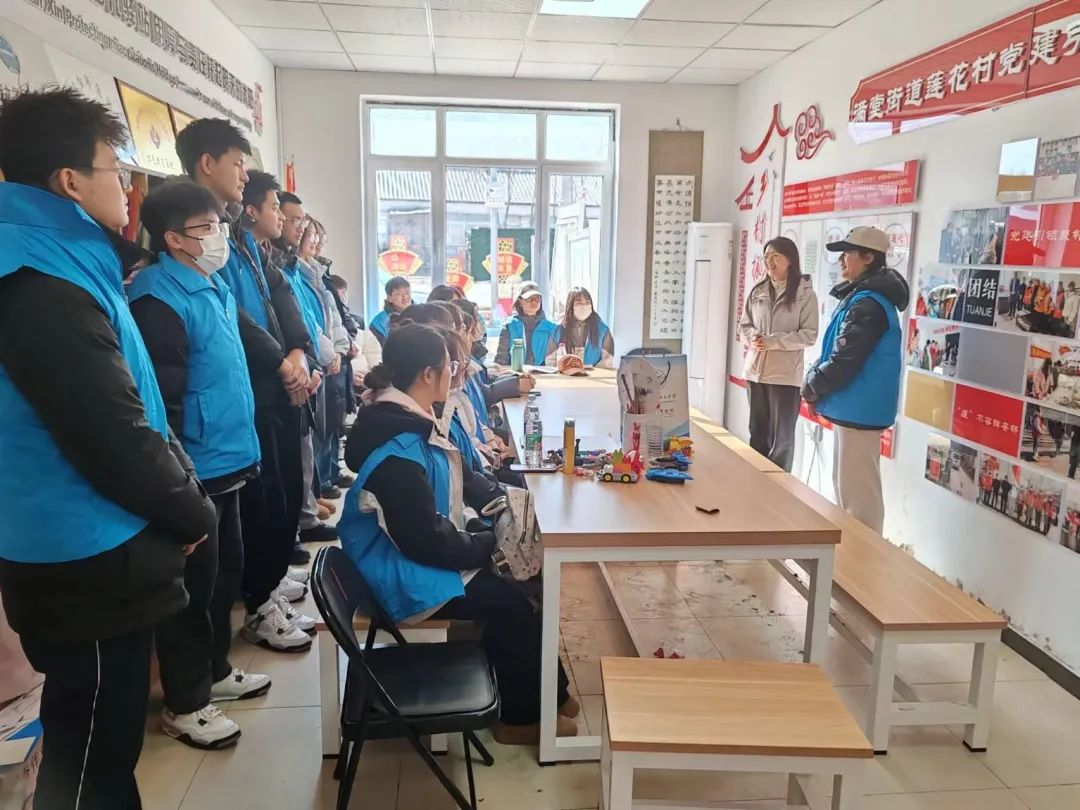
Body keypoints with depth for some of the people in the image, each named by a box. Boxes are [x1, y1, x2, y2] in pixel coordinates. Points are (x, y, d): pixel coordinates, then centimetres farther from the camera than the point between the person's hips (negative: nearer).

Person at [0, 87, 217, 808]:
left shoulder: (63, 267, 9)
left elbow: (132, 414, 13)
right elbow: (119, 446, -24)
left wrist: (183, 495, 6)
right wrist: (193, 512, -8)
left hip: (94, 556, 9)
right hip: (90, 565, -9)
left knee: (98, 744, 25)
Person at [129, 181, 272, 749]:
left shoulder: (214, 288, 11)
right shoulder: (159, 299, -19)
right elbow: (161, 398, -23)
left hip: (226, 460, 9)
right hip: (194, 470, -9)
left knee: (225, 571, 20)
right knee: (193, 583, 4)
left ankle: (215, 669, 39)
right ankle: (184, 704, 21)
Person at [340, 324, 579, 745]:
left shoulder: (408, 422, 2)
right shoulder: (398, 451, -29)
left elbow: (459, 476, 14)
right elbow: (426, 542, -28)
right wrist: (493, 544, -17)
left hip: (422, 548, 10)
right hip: (405, 575, -10)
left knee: (519, 578, 5)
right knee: (510, 601, -8)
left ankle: (545, 692, 18)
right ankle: (522, 716, 12)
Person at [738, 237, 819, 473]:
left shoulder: (805, 294, -6)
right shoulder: (757, 291, 7)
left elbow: (809, 335, -10)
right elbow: (744, 326, 11)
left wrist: (772, 341, -19)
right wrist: (753, 338, -11)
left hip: (785, 374, -4)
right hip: (756, 371, 5)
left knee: (781, 437, 5)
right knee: (757, 432, 14)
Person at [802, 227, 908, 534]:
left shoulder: (867, 303, -19)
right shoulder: (865, 297, 14)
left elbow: (844, 361, -22)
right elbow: (839, 353, 19)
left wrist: (811, 388, -6)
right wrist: (816, 382, 6)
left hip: (858, 409, -11)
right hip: (855, 407, 11)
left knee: (857, 493, -3)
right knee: (847, 487, 19)